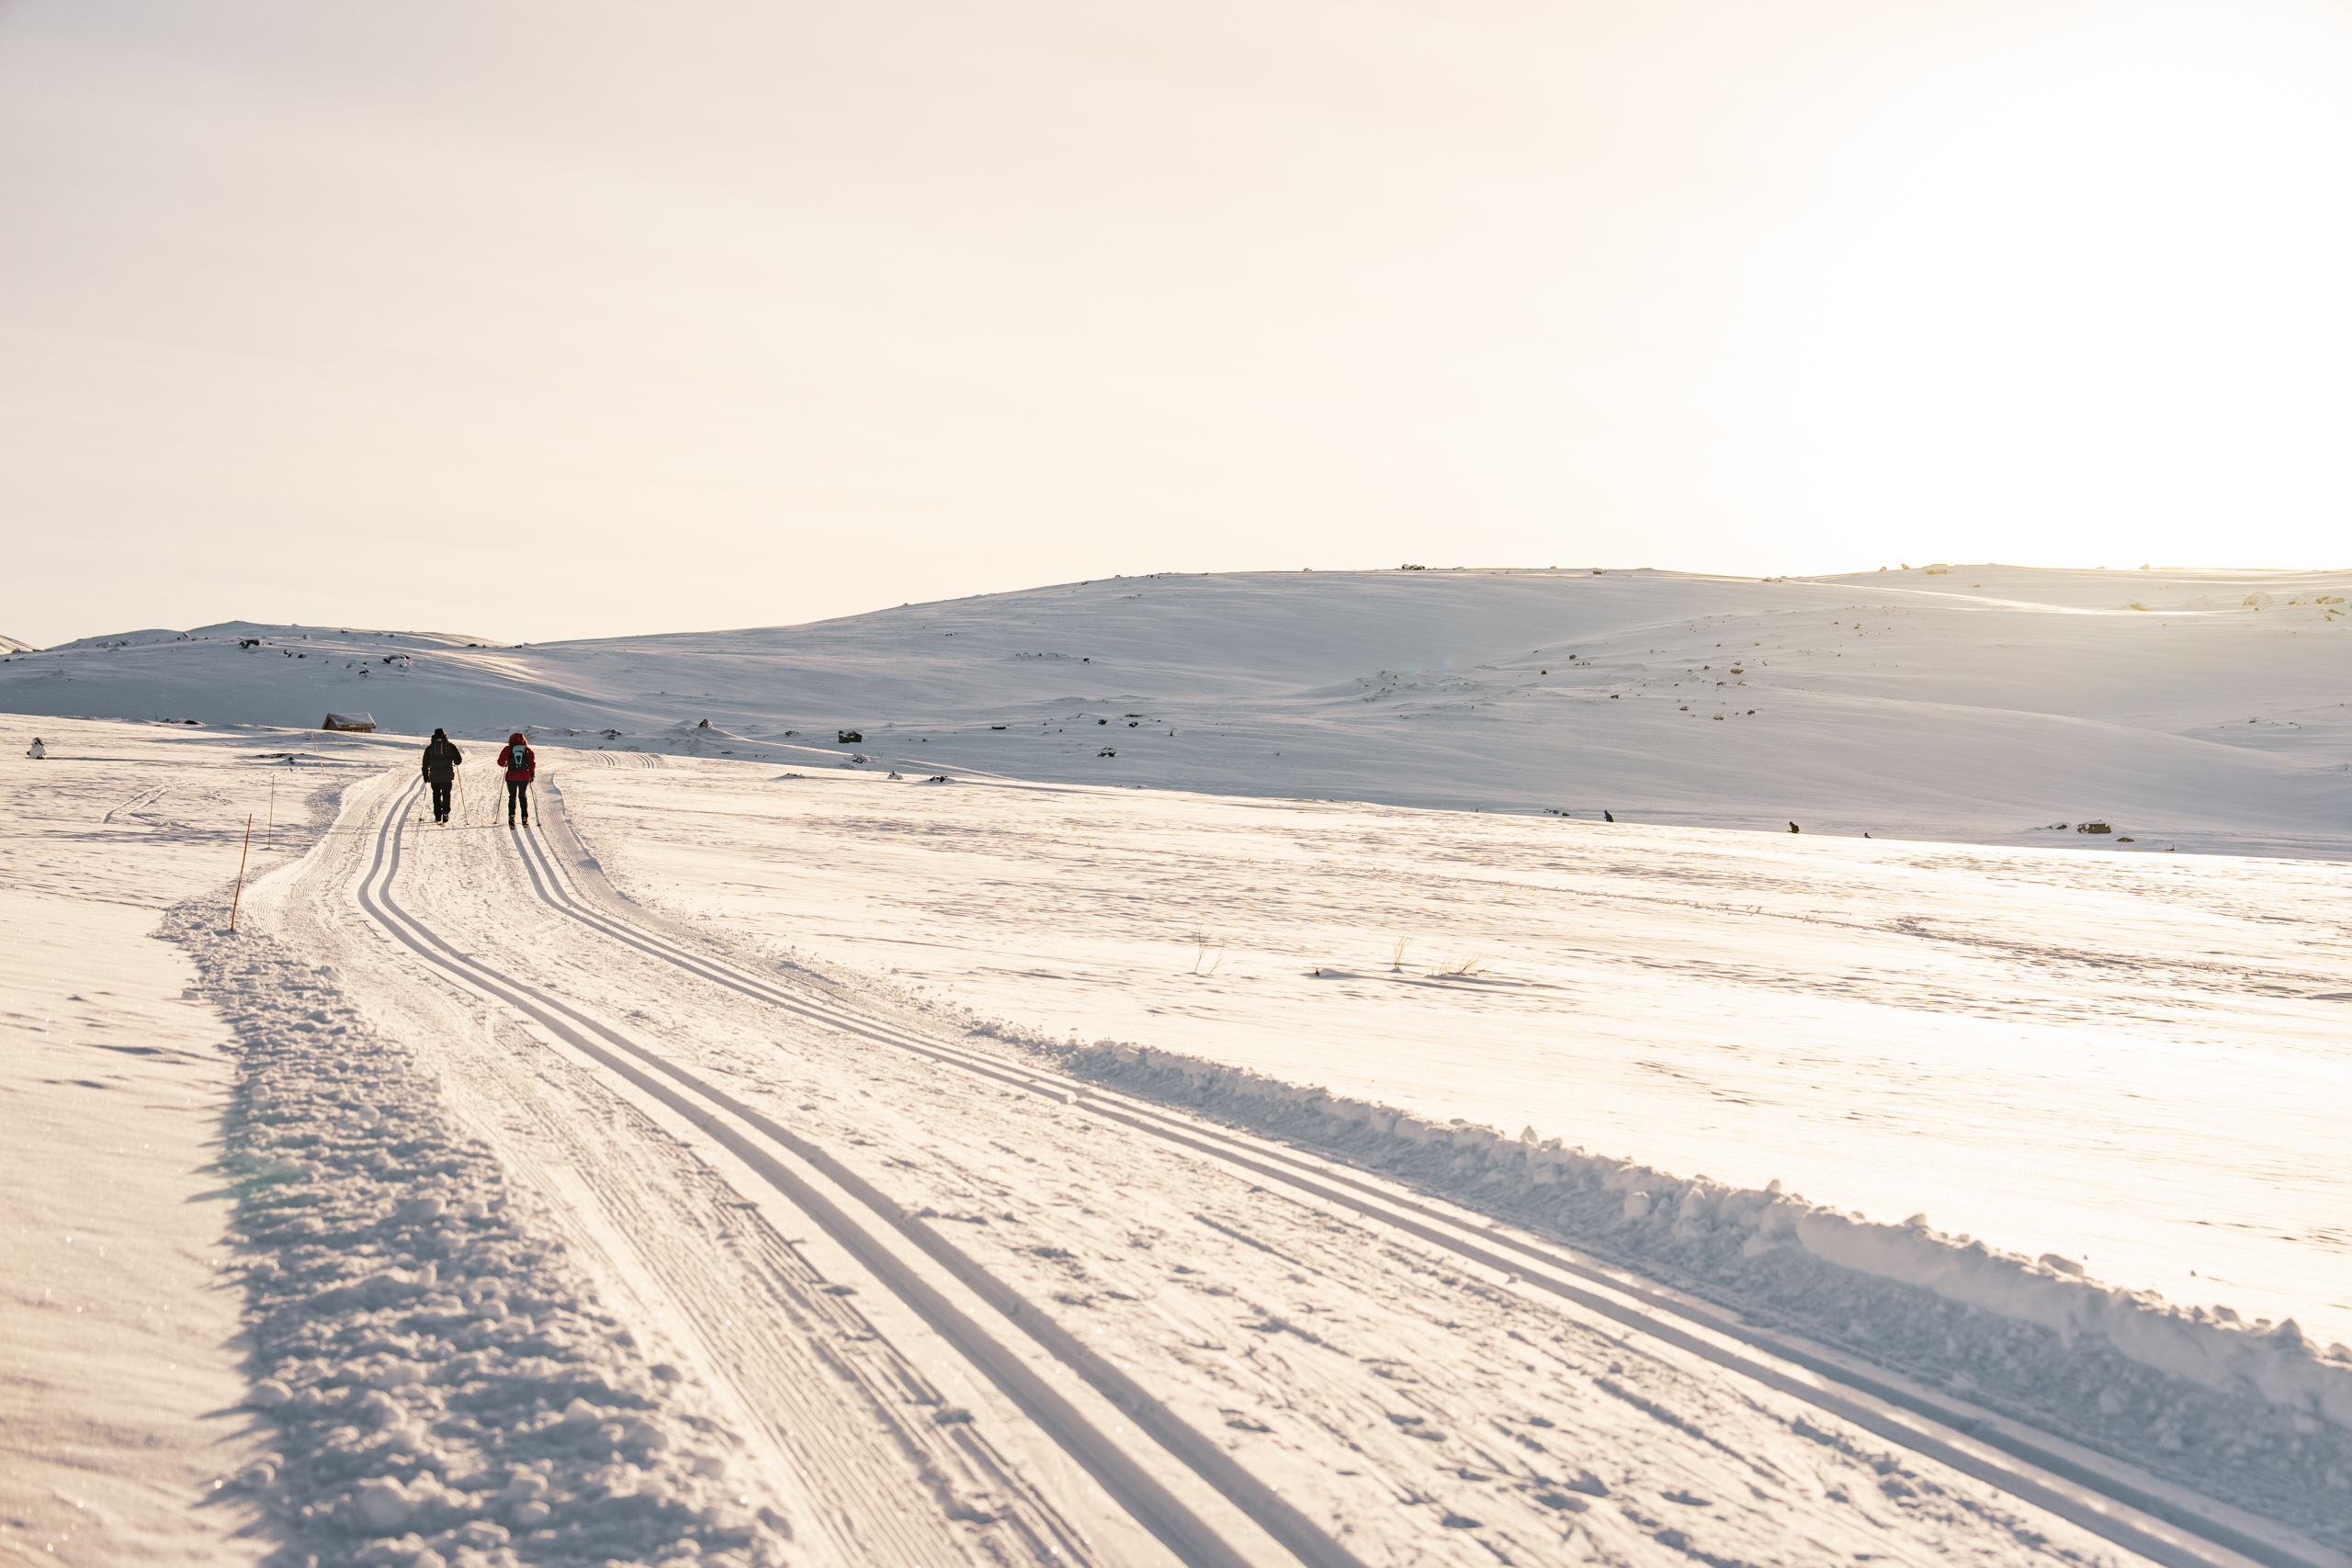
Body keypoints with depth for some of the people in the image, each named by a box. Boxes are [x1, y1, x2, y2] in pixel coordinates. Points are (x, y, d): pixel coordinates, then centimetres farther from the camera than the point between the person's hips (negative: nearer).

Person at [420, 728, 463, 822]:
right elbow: (459, 760, 7)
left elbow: (425, 764, 12)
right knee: (446, 794, 3)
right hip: (447, 774, -1)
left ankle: (438, 816, 10)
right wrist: (455, 763, 30)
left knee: (436, 795, 12)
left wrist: (426, 776, 17)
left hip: (434, 774, 1)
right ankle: (445, 812, -18)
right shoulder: (450, 746, 9)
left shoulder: (429, 747, 14)